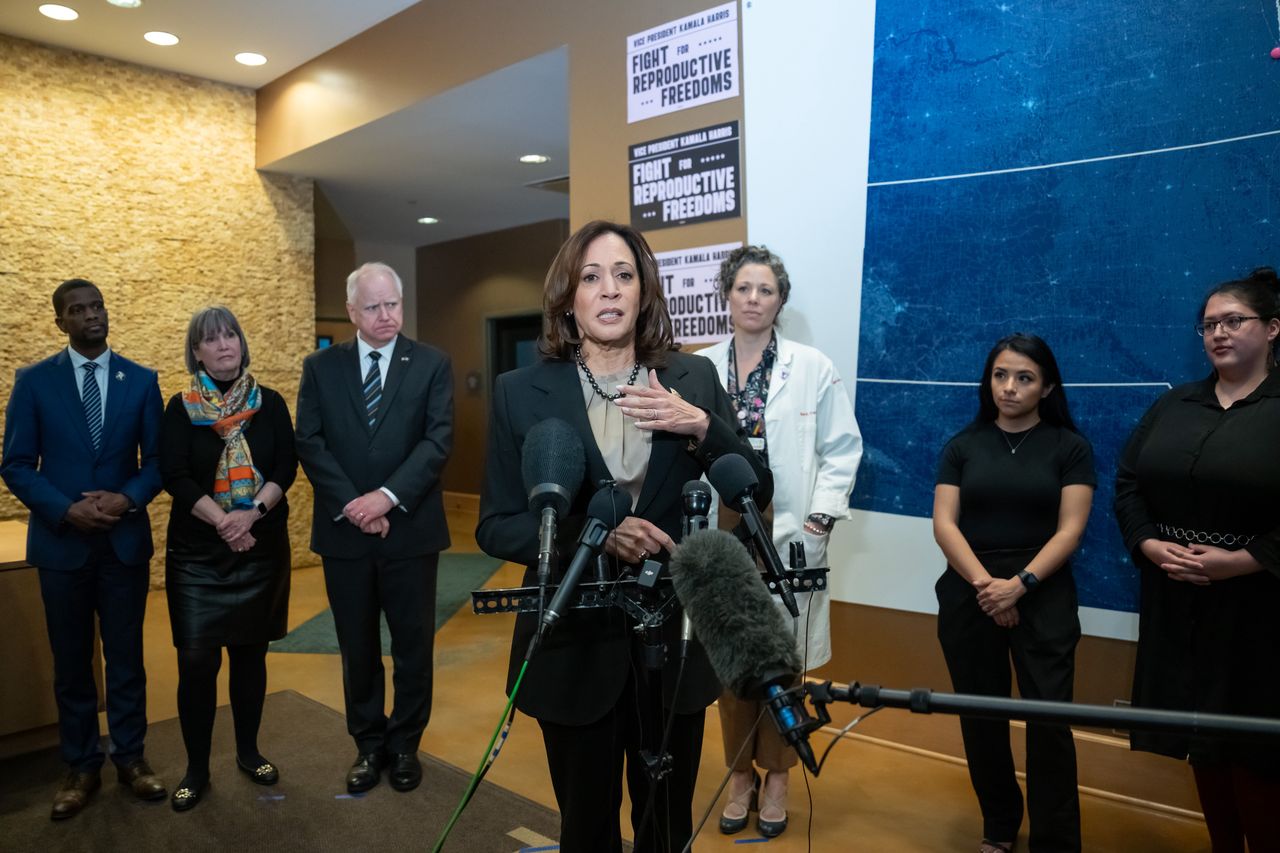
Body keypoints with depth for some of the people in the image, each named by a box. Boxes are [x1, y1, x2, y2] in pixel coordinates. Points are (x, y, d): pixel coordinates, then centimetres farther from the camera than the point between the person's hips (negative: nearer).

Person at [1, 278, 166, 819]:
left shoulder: (141, 380, 2)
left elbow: (158, 458, 2)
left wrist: (128, 499, -15)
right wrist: (66, 510, -16)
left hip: (125, 539, 1)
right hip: (61, 541, 0)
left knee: (126, 656, 9)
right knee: (71, 662, 11)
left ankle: (130, 758, 23)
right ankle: (81, 767, 24)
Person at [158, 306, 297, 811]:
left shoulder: (270, 404, 4)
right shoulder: (181, 409, 1)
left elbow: (286, 468, -3)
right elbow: (174, 476, -7)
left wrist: (252, 514, -18)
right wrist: (222, 522, -18)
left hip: (262, 547, 1)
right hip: (197, 551, -1)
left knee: (250, 652, 9)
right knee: (197, 660, -4)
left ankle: (248, 752, 25)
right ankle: (197, 768, 12)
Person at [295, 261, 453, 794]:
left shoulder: (432, 364, 0)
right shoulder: (321, 367, 5)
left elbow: (438, 440, -9)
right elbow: (309, 443, -2)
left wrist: (388, 496, -19)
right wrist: (350, 504, -13)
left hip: (411, 529, -1)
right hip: (344, 530, 2)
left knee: (413, 645, 9)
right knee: (357, 647, 13)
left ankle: (405, 744, 27)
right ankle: (368, 744, 29)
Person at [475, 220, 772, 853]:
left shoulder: (694, 378, -1)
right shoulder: (521, 392, -5)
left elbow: (757, 493, 0)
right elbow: (495, 527, -5)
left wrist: (702, 425, -18)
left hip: (674, 639, 1)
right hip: (574, 644, -1)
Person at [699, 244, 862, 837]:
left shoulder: (813, 368, -1)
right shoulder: (700, 369, 3)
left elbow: (843, 448, 1)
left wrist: (823, 515, -9)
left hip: (787, 537, -1)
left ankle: (776, 777, 29)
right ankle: (740, 774, 30)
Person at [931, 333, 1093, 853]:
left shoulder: (1069, 447, 3)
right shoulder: (962, 446, 7)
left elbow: (1070, 530, -5)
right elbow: (944, 523, -1)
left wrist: (1020, 584, -17)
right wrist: (984, 582, -15)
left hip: (1043, 597, -2)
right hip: (968, 596, 2)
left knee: (1049, 719, -6)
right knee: (980, 716, 8)